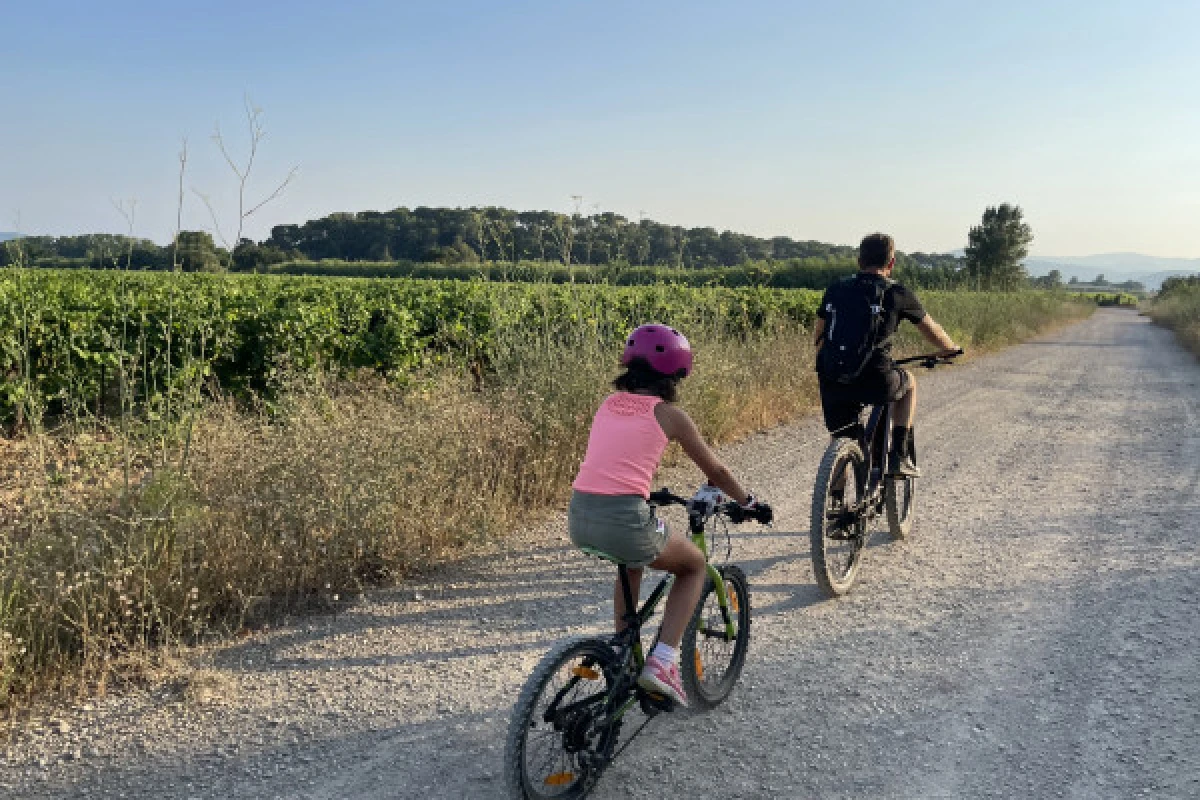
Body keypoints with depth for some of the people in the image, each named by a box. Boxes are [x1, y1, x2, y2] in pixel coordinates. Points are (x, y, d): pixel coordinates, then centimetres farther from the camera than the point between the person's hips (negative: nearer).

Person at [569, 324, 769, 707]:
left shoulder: (609, 404, 17)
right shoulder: (669, 414, 4)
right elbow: (715, 471, 15)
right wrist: (749, 502, 32)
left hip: (578, 518, 6)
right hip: (623, 520, -6)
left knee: (631, 561, 38)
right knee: (695, 564, 23)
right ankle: (662, 662, 13)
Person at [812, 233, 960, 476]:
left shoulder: (835, 290, 15)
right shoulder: (897, 293, 7)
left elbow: (817, 338, 23)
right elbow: (932, 331, 20)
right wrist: (950, 349, 42)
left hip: (831, 384, 3)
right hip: (874, 383, -3)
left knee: (841, 444, 24)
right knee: (909, 382, 30)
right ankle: (900, 457, 25)